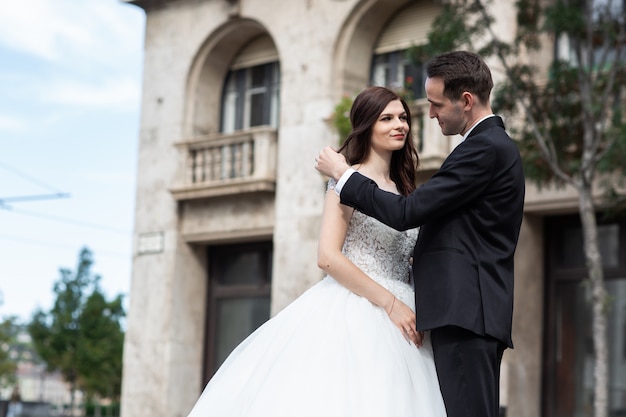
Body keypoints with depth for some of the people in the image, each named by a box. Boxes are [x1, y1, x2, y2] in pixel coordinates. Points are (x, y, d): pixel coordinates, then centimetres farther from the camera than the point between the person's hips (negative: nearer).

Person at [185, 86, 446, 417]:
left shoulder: (402, 188, 18)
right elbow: (328, 256, -15)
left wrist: (419, 312, 4)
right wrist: (390, 303, -16)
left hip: (397, 317, 6)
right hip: (353, 315, -6)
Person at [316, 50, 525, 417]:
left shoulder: (485, 148, -11)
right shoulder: (496, 145, 21)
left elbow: (407, 212, -15)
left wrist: (343, 174, -4)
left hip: (464, 313, -11)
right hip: (473, 311, 11)